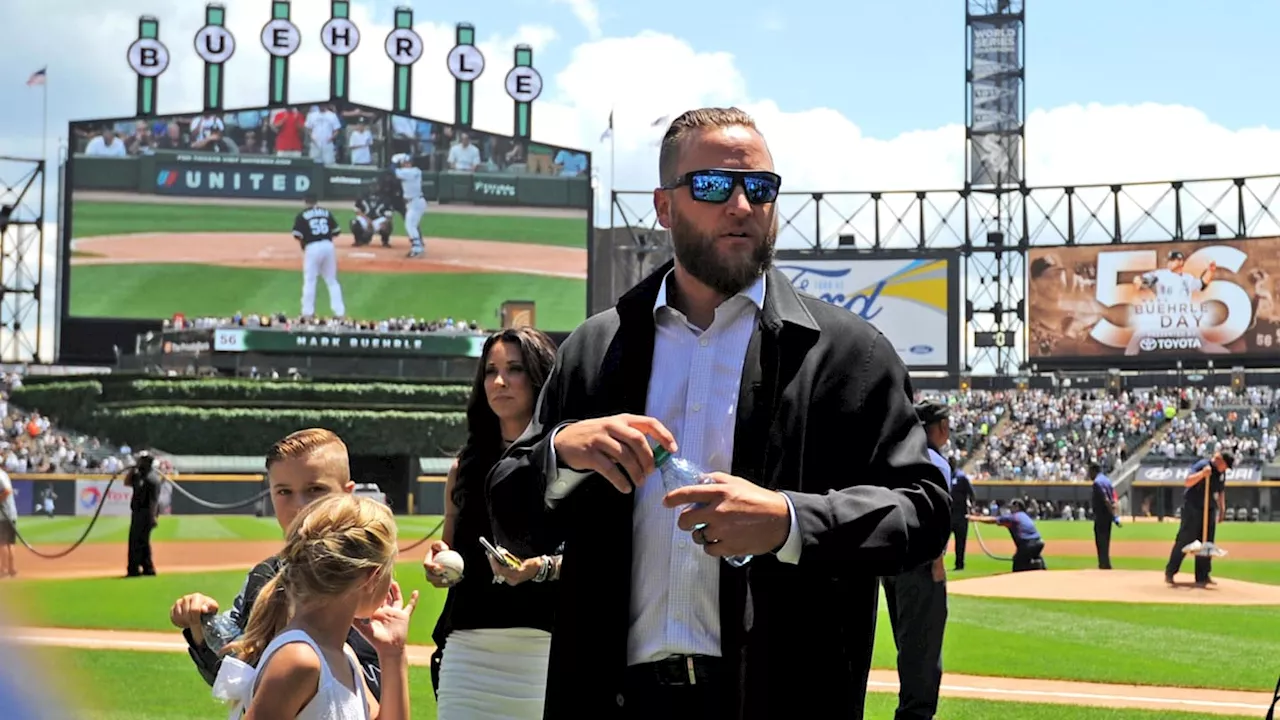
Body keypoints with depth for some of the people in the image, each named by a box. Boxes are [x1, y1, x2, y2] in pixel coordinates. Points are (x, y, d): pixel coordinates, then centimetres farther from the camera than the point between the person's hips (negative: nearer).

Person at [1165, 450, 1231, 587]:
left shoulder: (1222, 472, 7)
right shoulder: (1202, 465, -16)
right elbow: (1187, 482, -28)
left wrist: (1222, 509, 15)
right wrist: (1202, 474, -41)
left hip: (1210, 509, 7)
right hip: (1192, 507, -7)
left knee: (1207, 543, 7)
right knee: (1184, 540, -7)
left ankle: (1202, 576, 13)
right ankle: (1170, 573, 1)